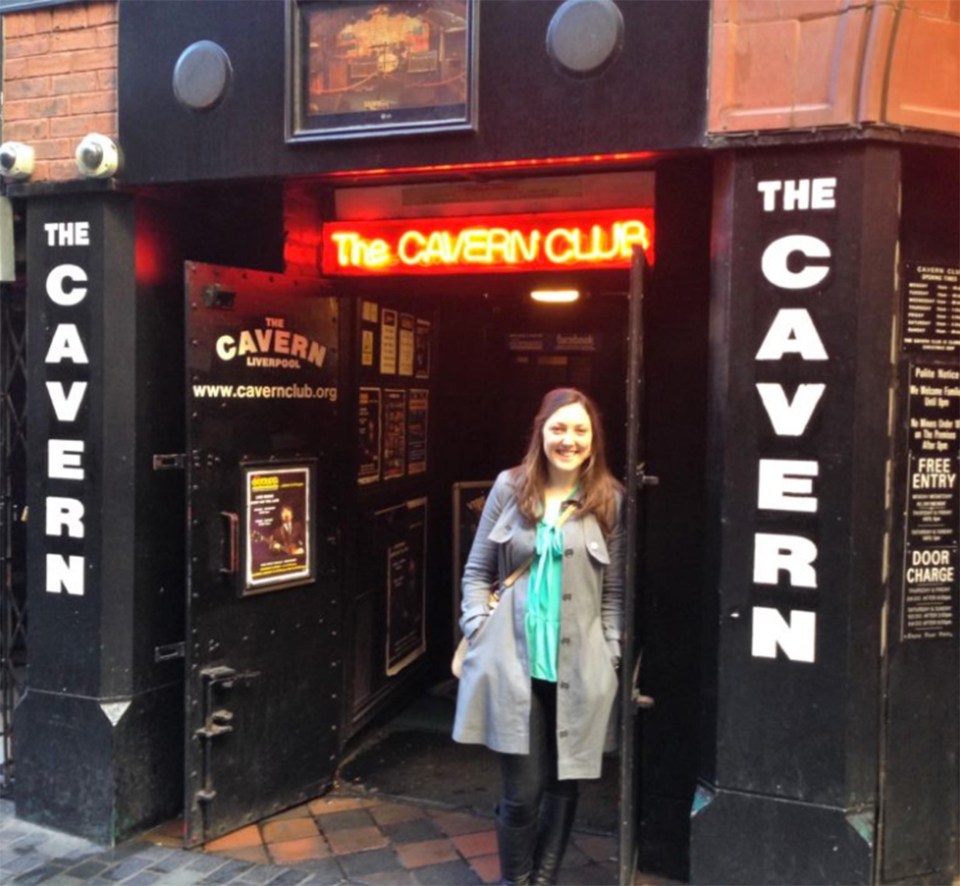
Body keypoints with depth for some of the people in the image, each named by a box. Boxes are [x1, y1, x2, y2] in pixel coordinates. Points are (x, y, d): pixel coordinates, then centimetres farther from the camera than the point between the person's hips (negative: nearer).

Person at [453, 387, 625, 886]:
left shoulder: (610, 500, 2)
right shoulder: (510, 488, 3)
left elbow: (616, 589, 4)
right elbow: (477, 571, 8)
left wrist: (609, 654, -1)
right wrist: (479, 632, -2)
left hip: (579, 670, 1)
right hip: (513, 664, 0)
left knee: (564, 785, 13)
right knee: (521, 792, 2)